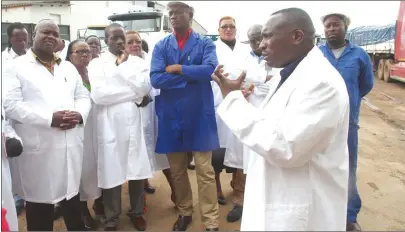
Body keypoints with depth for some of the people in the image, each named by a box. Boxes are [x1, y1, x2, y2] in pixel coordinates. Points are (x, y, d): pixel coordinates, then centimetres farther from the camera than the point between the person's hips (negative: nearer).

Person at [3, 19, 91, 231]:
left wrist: (79, 114, -10)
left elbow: (83, 96, 13)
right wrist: (50, 118, -21)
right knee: (39, 204, 8)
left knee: (72, 201, 16)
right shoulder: (16, 67, 0)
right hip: (38, 148, -4)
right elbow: (11, 105, -11)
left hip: (70, 146, 5)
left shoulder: (68, 68, 16)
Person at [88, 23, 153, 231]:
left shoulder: (137, 62, 9)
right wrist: (132, 92, -7)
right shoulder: (96, 64, 2)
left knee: (137, 170, 9)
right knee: (112, 172, 4)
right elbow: (98, 95, -13)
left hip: (133, 122, 2)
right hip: (110, 124, -2)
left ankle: (137, 212, 30)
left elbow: (144, 87, -8)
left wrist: (122, 65, -6)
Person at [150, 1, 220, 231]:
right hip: (170, 115, 3)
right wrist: (192, 75, -11)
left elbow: (210, 70, -18)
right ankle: (185, 212, 34)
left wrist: (177, 69, -10)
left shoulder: (205, 43, 2)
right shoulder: (161, 46, 6)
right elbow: (156, 79, -9)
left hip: (199, 114, -2)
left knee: (205, 170, 2)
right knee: (177, 170, 14)